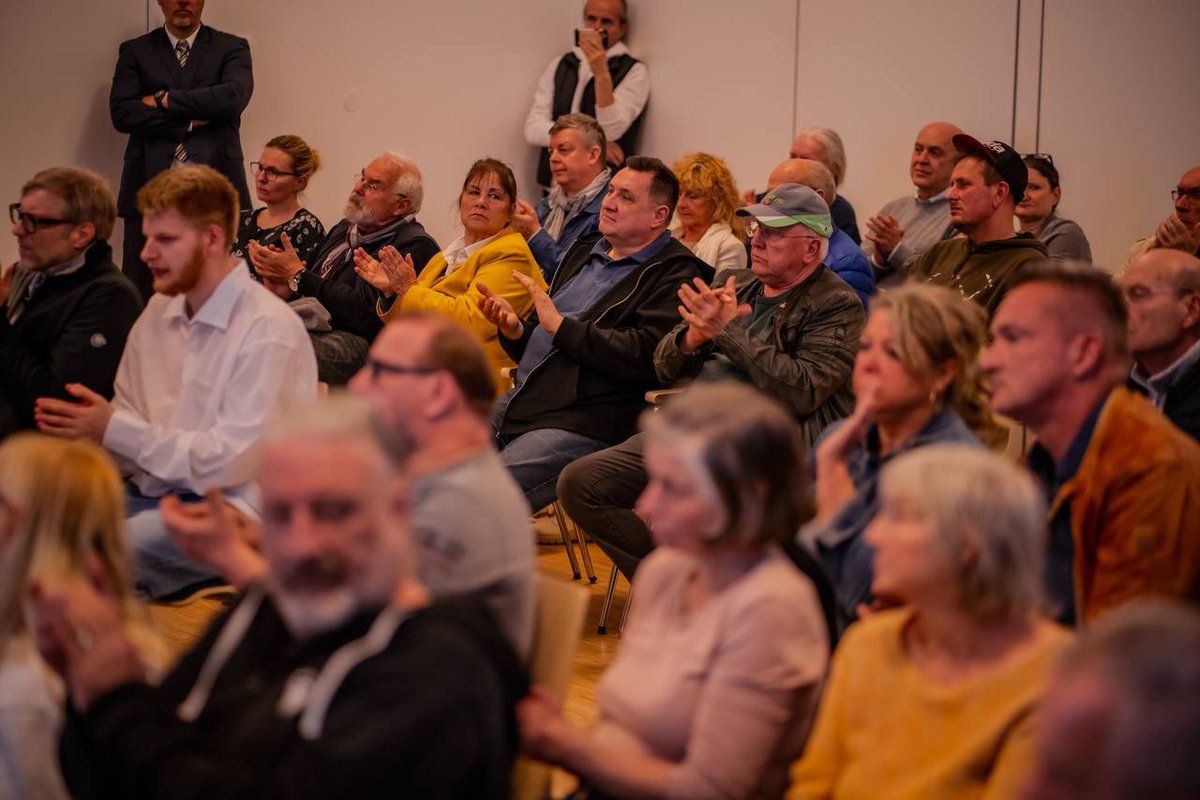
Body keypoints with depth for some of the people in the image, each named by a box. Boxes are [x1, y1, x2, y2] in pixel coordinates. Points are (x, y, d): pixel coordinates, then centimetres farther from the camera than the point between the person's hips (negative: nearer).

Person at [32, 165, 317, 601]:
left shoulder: (269, 329, -12)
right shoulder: (160, 311, 12)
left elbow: (229, 460, -17)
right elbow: (129, 421, 15)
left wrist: (115, 430, -16)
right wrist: (89, 423, -8)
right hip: (152, 491, 7)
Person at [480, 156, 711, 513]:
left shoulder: (676, 276, -4)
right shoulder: (584, 252, 22)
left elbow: (646, 355, -20)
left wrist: (561, 326, -14)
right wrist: (515, 329, 2)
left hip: (581, 422, -8)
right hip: (519, 400, 8)